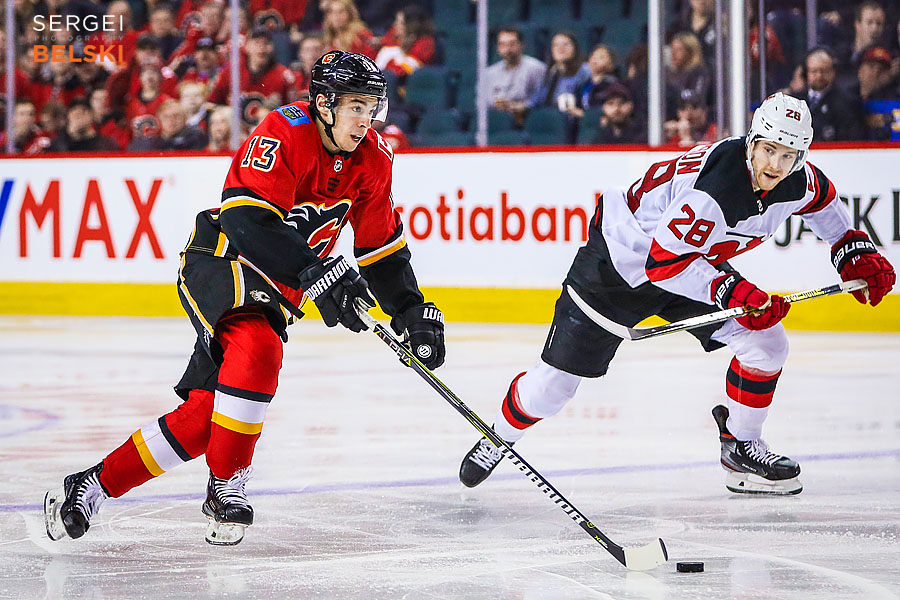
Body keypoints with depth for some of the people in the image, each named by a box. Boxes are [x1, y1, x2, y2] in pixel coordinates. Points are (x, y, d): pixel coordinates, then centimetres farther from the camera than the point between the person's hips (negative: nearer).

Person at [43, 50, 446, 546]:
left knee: (206, 413, -4)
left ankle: (96, 484, 10)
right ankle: (226, 485, -20)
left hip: (279, 288, 7)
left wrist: (412, 312, 2)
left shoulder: (373, 160, 2)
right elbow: (249, 223, -33)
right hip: (220, 262, -7)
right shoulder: (284, 134, -21)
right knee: (258, 349, -35)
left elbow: (382, 249, 12)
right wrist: (319, 273, -41)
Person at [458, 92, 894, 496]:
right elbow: (665, 260, -34)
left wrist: (855, 253, 5)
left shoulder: (796, 181, -14)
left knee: (765, 342, -8)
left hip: (696, 264, 7)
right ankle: (499, 437, 26)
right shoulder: (715, 184, -38)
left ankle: (740, 446, 12)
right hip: (622, 260, -7)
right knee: (556, 381, -3)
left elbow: (823, 203, 13)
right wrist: (733, 292, -39)